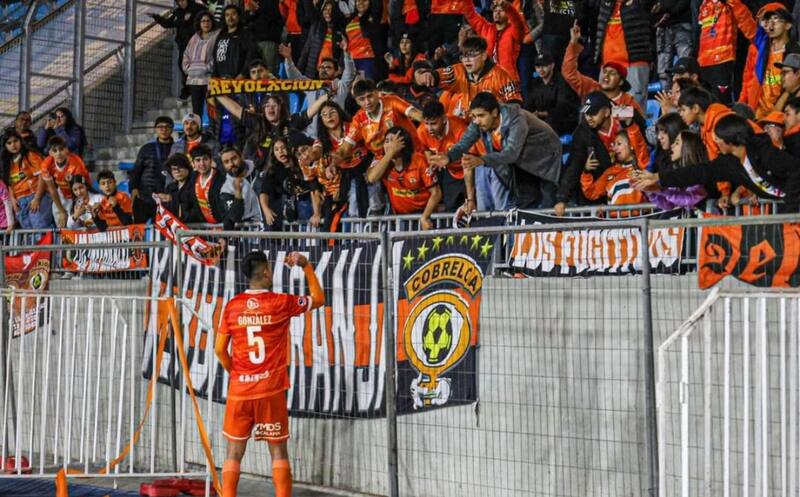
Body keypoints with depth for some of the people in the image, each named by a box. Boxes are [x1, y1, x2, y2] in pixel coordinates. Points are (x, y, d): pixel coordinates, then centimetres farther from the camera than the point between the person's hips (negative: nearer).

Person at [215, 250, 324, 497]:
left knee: (234, 452, 8)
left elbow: (220, 350, 3)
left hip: (239, 389, 2)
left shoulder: (232, 306, 1)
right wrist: (306, 265, 17)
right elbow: (318, 299, 12)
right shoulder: (281, 303, -4)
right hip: (271, 390, -2)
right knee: (278, 451, 6)